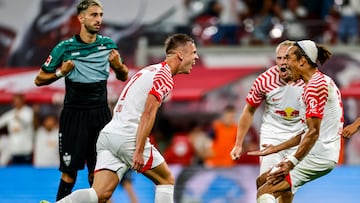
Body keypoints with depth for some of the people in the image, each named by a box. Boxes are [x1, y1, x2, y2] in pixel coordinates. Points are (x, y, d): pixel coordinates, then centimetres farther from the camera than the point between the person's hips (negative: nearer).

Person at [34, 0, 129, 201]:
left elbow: (124, 77, 15)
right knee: (70, 170, -4)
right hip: (74, 115, -3)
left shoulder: (109, 45, 4)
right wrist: (60, 72, -17)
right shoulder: (65, 48, -6)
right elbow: (39, 80, 1)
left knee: (97, 169, 4)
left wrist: (118, 65, -6)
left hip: (101, 114, 3)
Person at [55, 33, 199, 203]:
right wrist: (139, 151, -20)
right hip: (127, 136, -8)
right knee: (167, 180, 10)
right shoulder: (165, 77, -5)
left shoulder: (149, 71, 24)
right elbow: (148, 115, -15)